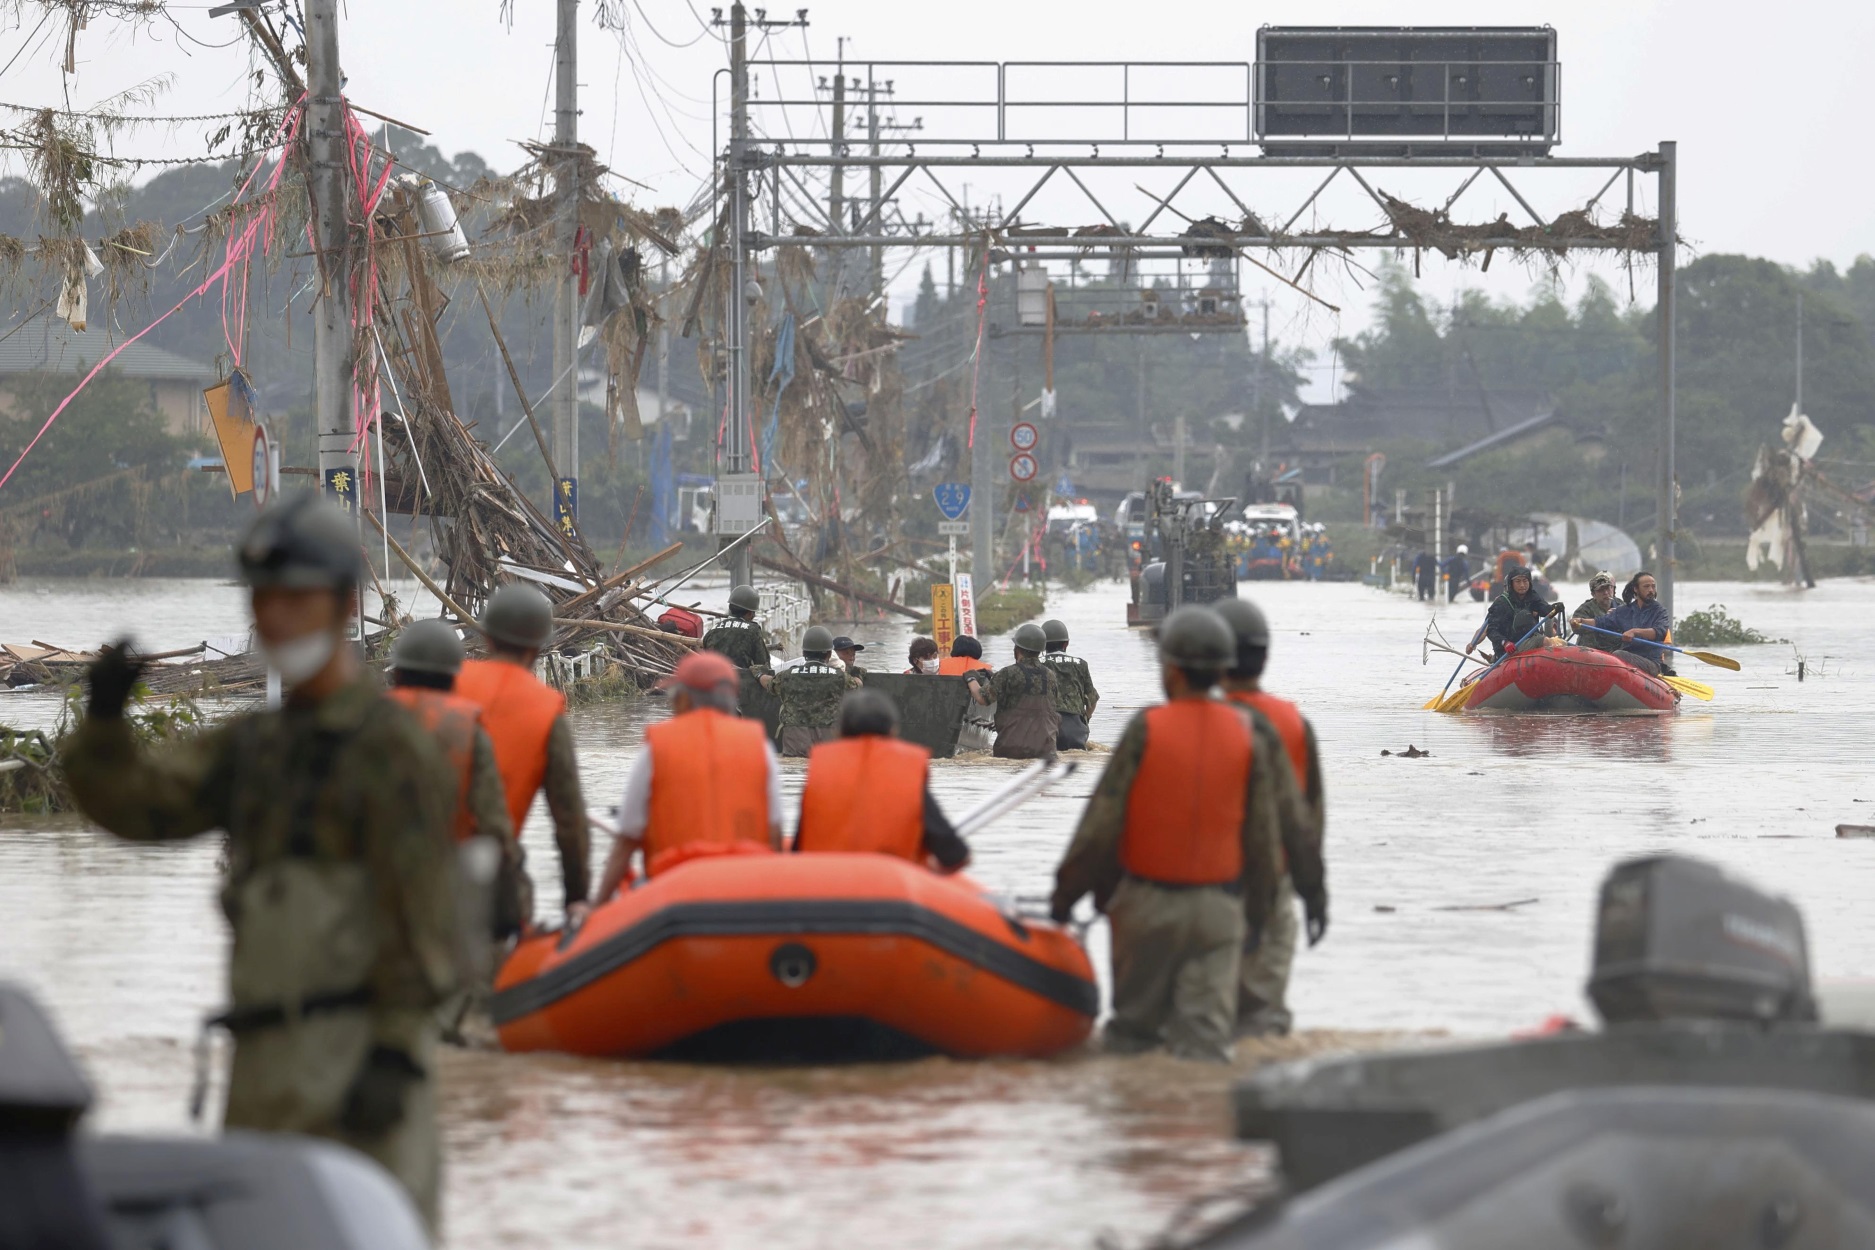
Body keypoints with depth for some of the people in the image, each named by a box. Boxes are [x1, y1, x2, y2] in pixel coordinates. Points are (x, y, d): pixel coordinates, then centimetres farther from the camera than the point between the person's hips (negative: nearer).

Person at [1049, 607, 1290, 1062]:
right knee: (1207, 1032, 2)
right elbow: (1264, 832, 1)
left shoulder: (1146, 730, -11)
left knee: (1133, 1027, 11)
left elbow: (1102, 822, -10)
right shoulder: (1248, 736, -3)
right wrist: (1257, 906, 14)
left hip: (1147, 903, -2)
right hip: (1219, 904, 2)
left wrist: (1065, 892, 0)